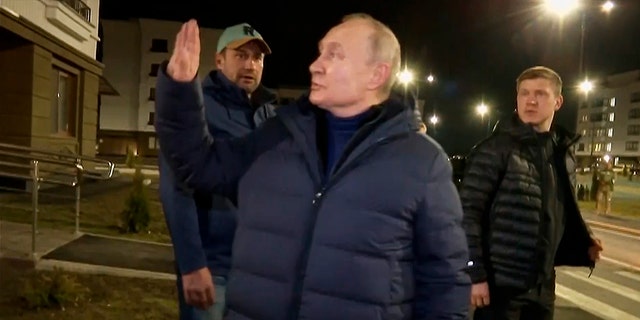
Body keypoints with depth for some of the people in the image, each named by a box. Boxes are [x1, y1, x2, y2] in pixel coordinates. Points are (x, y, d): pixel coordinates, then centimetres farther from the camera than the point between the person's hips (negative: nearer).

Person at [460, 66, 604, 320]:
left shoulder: (563, 155, 9)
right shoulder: (496, 149, -11)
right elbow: (468, 212, -15)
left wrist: (583, 245, 2)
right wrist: (475, 274, -17)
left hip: (542, 287, 6)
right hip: (500, 285, -6)